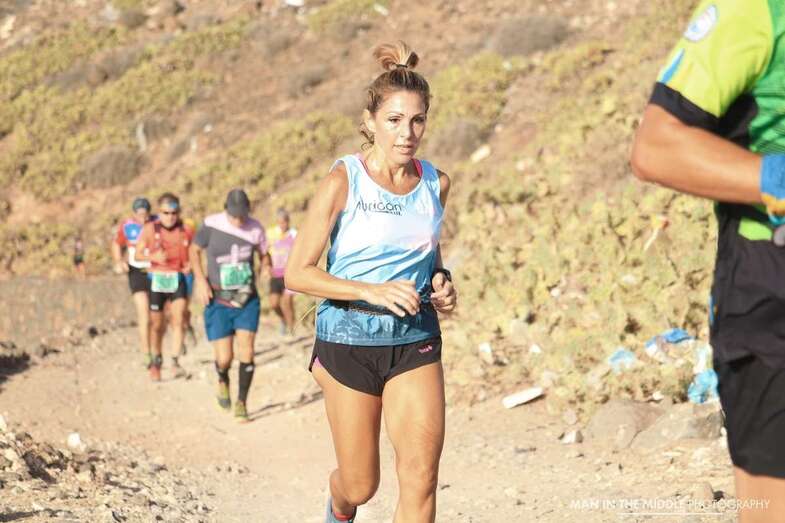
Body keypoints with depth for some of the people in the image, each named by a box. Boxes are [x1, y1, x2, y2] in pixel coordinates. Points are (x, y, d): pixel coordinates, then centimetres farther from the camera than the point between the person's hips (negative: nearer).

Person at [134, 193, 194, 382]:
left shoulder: (186, 230, -2)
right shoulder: (150, 229, -5)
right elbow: (138, 254, 2)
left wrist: (190, 265, -7)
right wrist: (152, 257, -18)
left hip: (179, 280, 0)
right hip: (157, 280, 0)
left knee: (178, 319, -17)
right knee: (157, 325, 10)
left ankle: (175, 362, -17)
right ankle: (156, 361, 32)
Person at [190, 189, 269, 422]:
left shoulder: (255, 229, -6)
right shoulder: (211, 224, -10)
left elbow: (264, 254, 13)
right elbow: (194, 250, 5)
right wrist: (200, 279, -5)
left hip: (247, 300, 1)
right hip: (219, 301, -1)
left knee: (246, 352, -9)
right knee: (224, 358, -4)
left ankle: (242, 403, 8)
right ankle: (223, 381, 32)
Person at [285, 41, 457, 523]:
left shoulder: (436, 183, 3)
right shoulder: (344, 182, -10)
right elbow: (297, 273, -11)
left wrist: (442, 284, 1)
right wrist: (373, 290, -22)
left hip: (415, 340, 3)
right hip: (351, 338, -3)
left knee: (422, 474, -14)